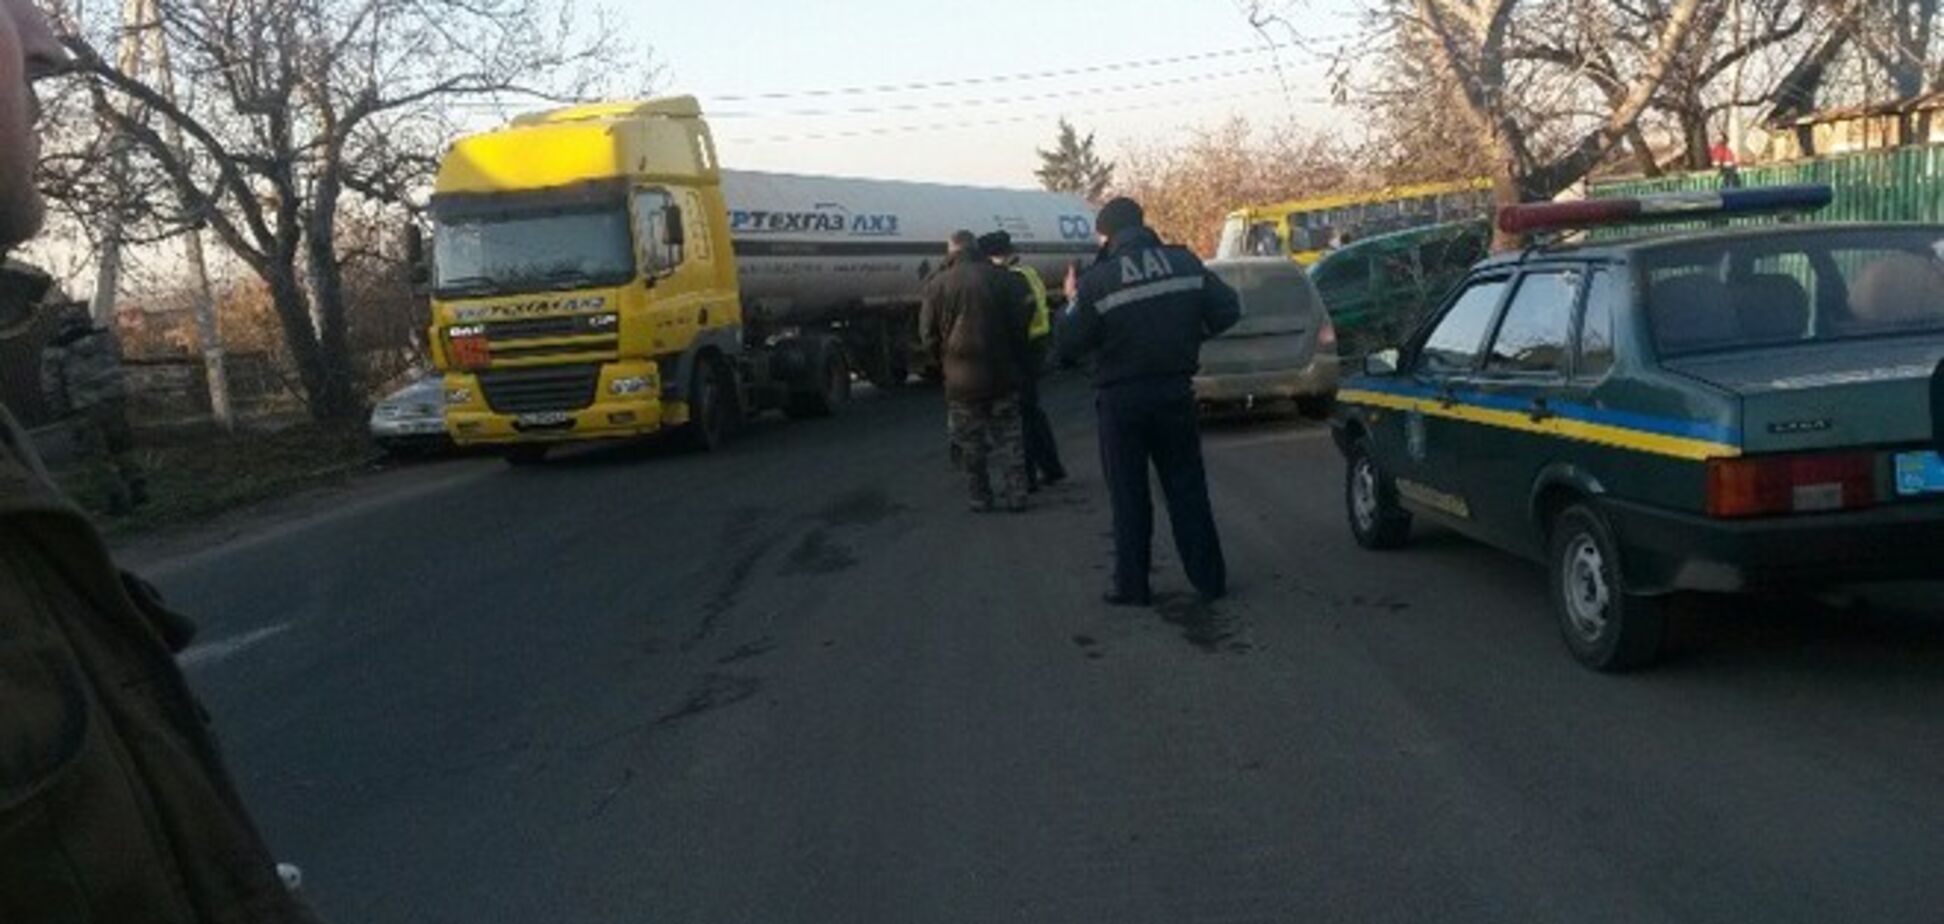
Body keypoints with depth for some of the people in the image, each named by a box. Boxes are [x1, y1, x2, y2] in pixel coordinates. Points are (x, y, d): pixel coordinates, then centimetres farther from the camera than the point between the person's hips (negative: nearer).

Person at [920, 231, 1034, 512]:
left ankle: (981, 497, 11)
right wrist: (1017, 362, 14)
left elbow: (928, 336, -2)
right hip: (1003, 375, 2)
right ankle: (1015, 494, 11)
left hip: (962, 379, -2)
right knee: (1008, 438, 11)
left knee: (971, 443, 9)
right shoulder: (1004, 279, -3)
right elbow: (1020, 323, 2)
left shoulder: (937, 286, -6)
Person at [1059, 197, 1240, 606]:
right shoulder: (1184, 261, -2)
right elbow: (1227, 308, 0)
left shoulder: (1098, 280, -13)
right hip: (1175, 391, 3)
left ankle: (1131, 585, 10)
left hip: (1121, 399, -3)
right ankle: (1209, 578, 16)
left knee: (1129, 495, 7)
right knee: (1187, 487, 12)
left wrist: (1073, 304, 7)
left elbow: (1070, 344, -10)